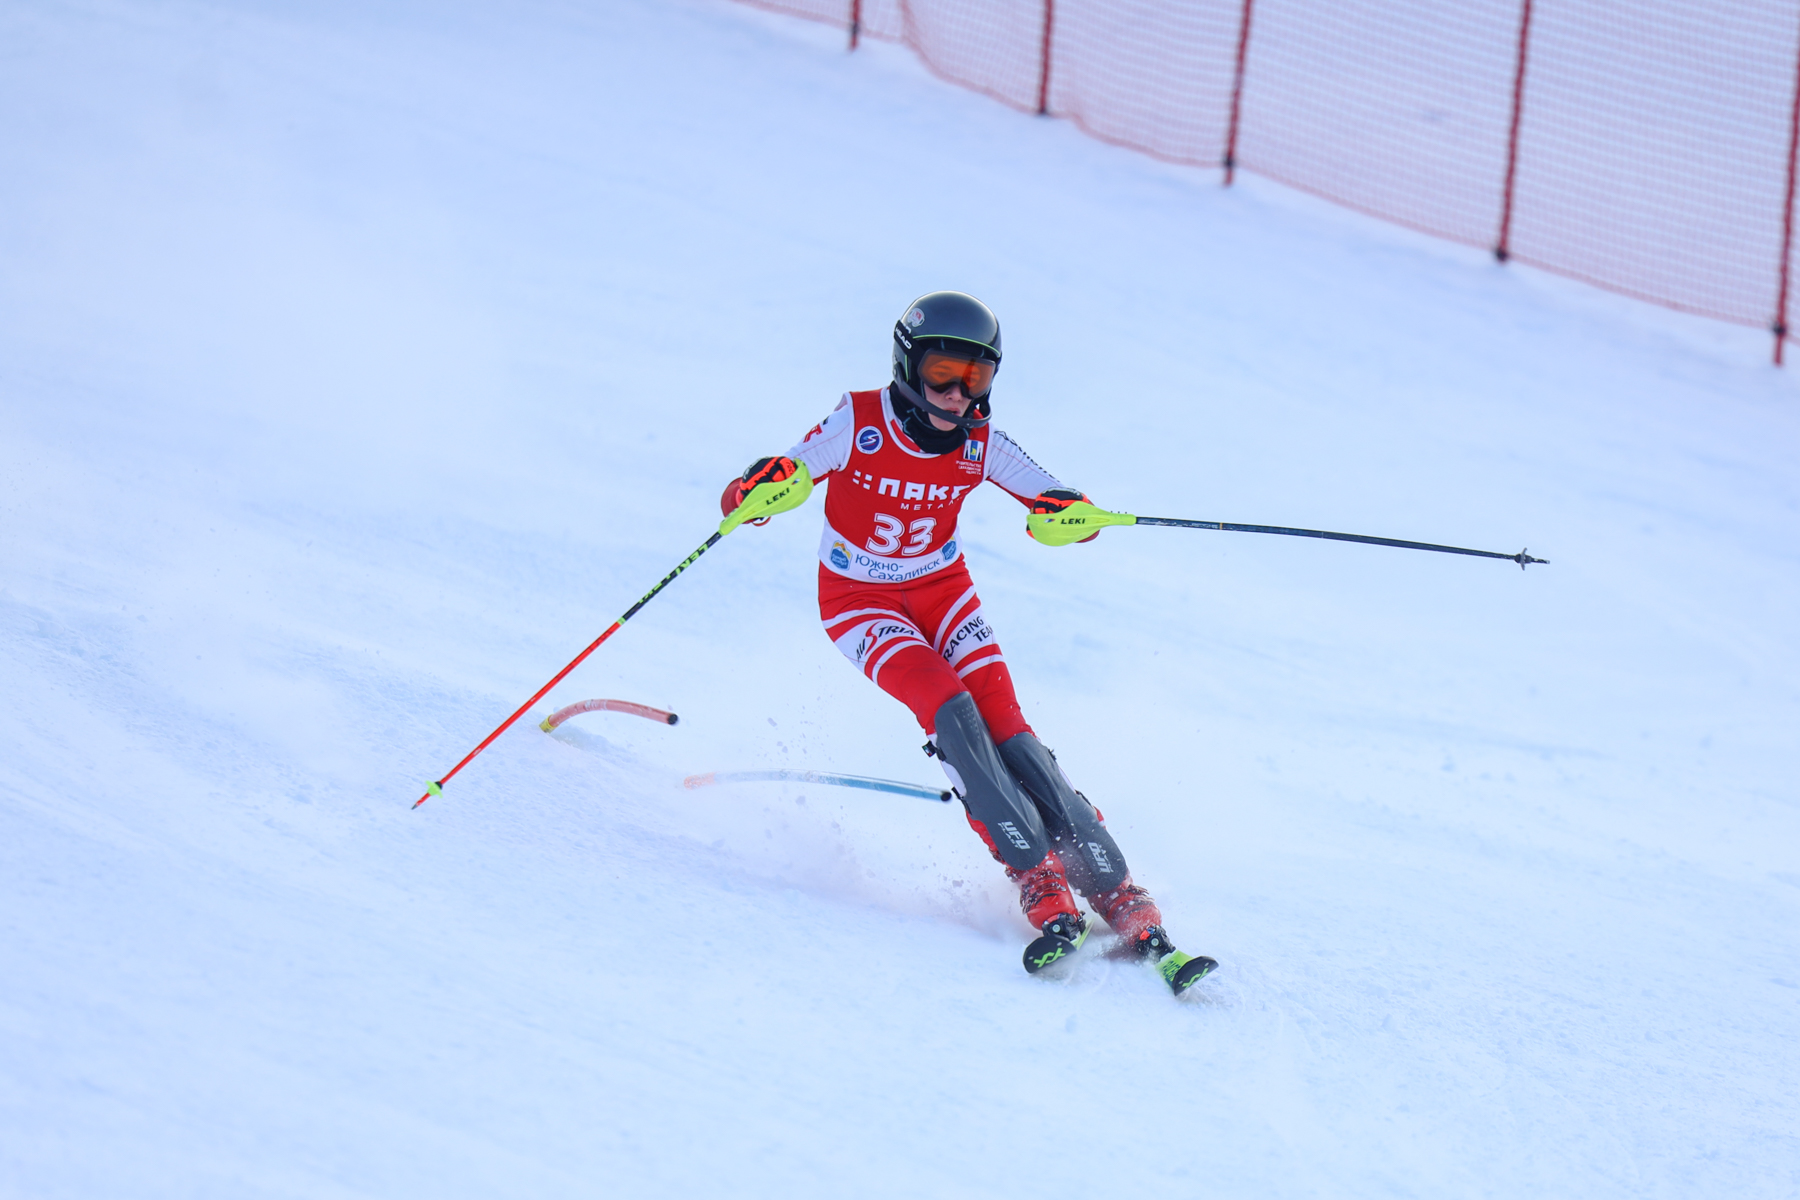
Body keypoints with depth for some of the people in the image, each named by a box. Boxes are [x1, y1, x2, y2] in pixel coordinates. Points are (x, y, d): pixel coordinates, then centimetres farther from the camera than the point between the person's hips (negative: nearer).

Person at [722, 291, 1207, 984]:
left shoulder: (979, 445, -12)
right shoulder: (858, 426, -21)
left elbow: (1056, 501, -9)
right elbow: (743, 497, -23)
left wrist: (1071, 515, -34)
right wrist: (765, 487, -48)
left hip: (942, 591, 3)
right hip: (860, 603, -3)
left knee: (1006, 729, -15)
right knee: (951, 712, -27)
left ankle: (1119, 900, -16)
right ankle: (1040, 886, -25)